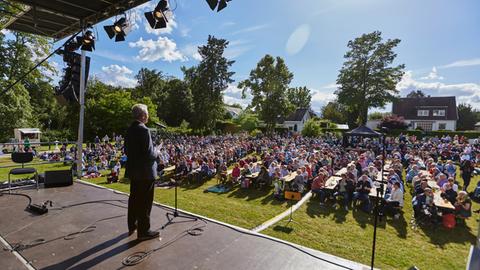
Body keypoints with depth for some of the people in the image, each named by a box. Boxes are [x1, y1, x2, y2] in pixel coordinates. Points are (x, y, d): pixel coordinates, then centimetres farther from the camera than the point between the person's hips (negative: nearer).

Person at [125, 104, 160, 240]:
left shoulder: (130, 130, 6)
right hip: (145, 172, -9)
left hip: (133, 171, 9)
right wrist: (156, 154, -4)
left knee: (134, 199, 20)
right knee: (145, 202, 2)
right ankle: (143, 231, 13)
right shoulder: (144, 130, -20)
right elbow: (149, 154, -23)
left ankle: (132, 226, 34)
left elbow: (126, 151, 12)